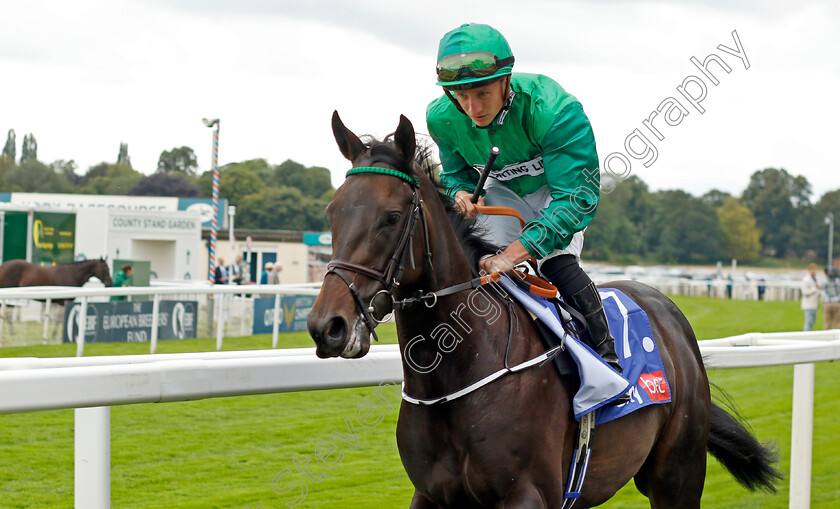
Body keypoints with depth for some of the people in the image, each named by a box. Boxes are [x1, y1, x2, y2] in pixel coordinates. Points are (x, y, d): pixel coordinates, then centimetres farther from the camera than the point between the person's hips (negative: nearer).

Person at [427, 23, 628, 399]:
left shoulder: (553, 109, -41)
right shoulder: (442, 118, -24)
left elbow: (576, 196, -41)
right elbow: (456, 172, -2)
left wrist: (513, 254, -48)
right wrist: (462, 193, -29)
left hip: (560, 188, -5)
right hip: (504, 190, 5)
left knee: (555, 262, -24)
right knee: (480, 266, -6)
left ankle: (607, 358, -12)